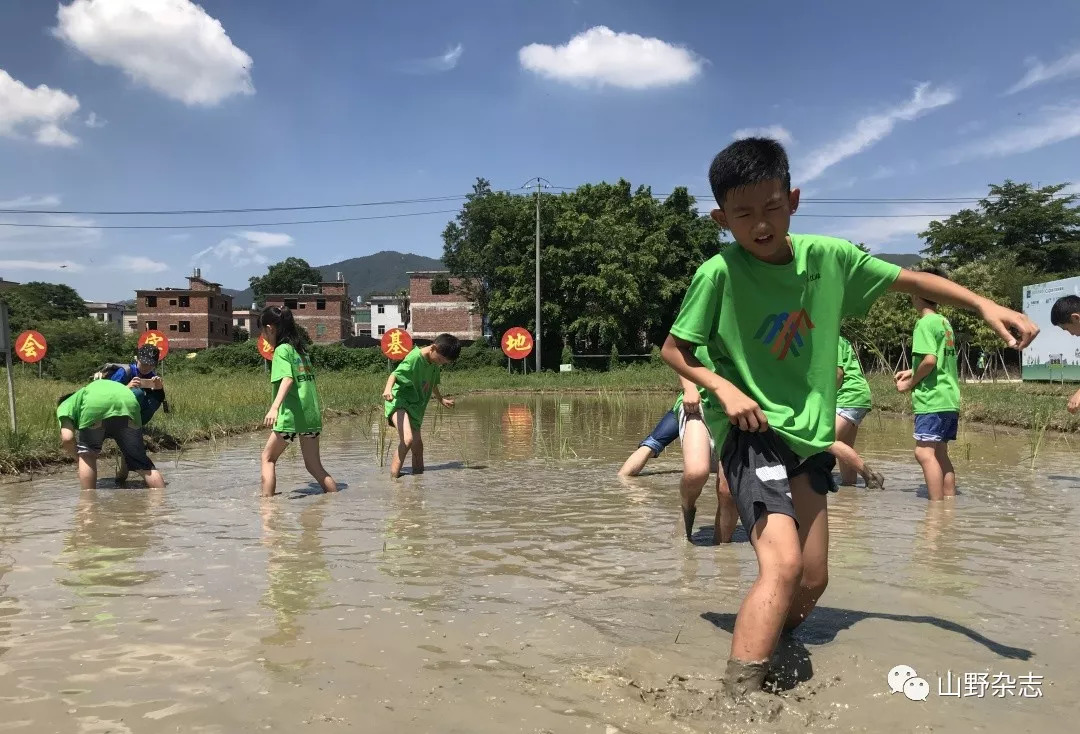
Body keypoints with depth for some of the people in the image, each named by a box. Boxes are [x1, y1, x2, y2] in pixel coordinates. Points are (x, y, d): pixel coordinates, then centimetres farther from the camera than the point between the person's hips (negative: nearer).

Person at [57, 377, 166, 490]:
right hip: (128, 404, 4)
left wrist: (77, 456, 31)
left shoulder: (64, 406, 32)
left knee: (87, 456, 24)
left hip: (94, 406, -4)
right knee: (142, 463, 15)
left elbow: (67, 438, 13)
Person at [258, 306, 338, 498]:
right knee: (314, 466, 12)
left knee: (268, 457, 10)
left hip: (291, 415, -7)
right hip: (311, 414, 7)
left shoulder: (282, 350, -6)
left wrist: (274, 408, -33)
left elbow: (287, 379, -22)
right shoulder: (301, 348, 16)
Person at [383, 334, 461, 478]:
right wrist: (388, 388, -52)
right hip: (399, 402, -9)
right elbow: (394, 374, -32)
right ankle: (394, 474, -21)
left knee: (417, 444, 14)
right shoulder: (414, 358, -18)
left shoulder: (435, 363, 8)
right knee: (407, 439, -29)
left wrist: (441, 399, 42)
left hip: (415, 407, 9)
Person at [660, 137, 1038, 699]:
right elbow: (672, 349, -5)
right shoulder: (718, 274, -15)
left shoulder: (828, 257, -2)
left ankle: (768, 653, 35)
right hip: (752, 435, -6)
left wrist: (984, 304, 1)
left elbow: (908, 280, 11)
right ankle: (739, 696, -17)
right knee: (783, 564, -25)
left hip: (809, 438, 6)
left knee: (813, 579, 11)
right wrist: (724, 387, -20)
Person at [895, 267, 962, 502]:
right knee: (940, 453, 12)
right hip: (950, 399, 10)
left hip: (932, 399, -10)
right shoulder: (945, 322, 16)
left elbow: (930, 359, -22)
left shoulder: (925, 323, -11)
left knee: (924, 452, -12)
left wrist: (910, 383, -9)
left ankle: (937, 504, -15)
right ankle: (949, 502, 15)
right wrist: (914, 373, 20)